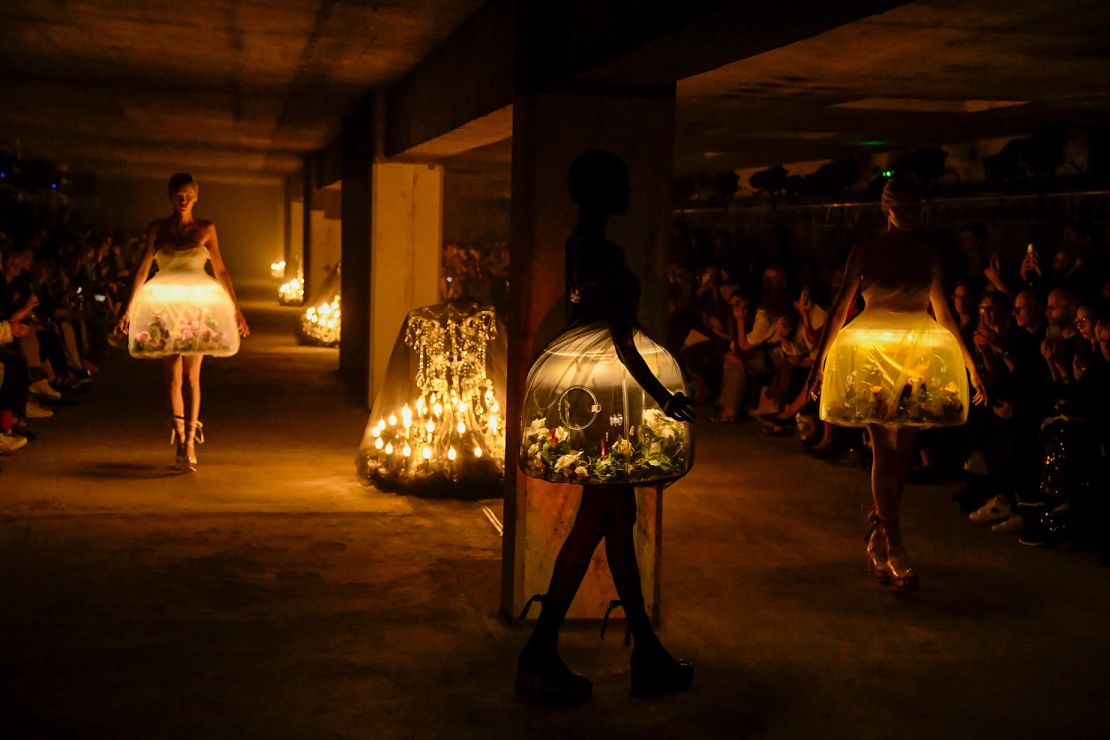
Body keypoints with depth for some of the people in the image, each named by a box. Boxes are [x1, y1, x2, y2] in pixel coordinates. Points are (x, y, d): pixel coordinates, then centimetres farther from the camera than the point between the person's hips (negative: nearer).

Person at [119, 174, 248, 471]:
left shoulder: (206, 229, 3)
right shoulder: (157, 229, 4)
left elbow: (221, 271, 6)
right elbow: (143, 269, 4)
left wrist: (236, 310, 5)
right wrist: (129, 308, 0)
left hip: (197, 305, -1)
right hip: (165, 304, 1)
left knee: (192, 376, -3)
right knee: (173, 375, 2)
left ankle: (189, 440, -1)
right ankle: (182, 438, 14)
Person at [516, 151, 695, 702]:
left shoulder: (576, 244, 12)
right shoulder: (607, 253, -17)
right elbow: (622, 340, -20)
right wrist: (662, 396, -15)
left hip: (584, 382, 10)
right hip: (608, 393, -10)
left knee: (619, 518, 13)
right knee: (595, 522, -3)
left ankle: (647, 651, 22)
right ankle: (540, 653, 1)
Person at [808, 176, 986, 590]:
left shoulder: (927, 254, 10)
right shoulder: (865, 253, 2)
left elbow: (942, 312, 13)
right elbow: (840, 309, 3)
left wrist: (971, 365, 11)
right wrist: (819, 361, 0)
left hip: (919, 359, 3)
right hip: (872, 354, -3)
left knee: (902, 452, 5)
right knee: (884, 450, -8)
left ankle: (879, 539, 19)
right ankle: (894, 548, -8)